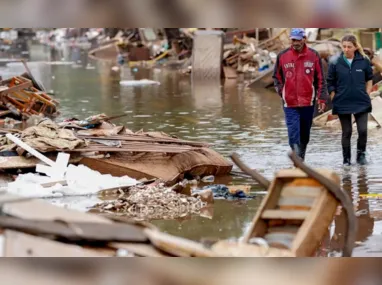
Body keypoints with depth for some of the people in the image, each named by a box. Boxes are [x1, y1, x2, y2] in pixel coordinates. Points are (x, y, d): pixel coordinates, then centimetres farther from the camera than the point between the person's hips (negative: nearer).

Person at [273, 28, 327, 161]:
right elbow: (276, 77, 12)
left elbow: (321, 79, 3)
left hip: (308, 102, 1)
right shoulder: (282, 56, -1)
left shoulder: (314, 55, -1)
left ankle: (301, 159, 29)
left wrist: (322, 98, -1)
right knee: (293, 134, -12)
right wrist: (282, 92, 3)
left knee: (305, 135, 13)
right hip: (290, 103, -1)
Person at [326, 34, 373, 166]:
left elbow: (369, 79, 10)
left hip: (361, 103, 0)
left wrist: (367, 95, 4)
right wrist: (335, 100, -2)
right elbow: (330, 84, 1)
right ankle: (347, 159, 19)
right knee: (346, 132, 7)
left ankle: (361, 155, 18)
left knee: (363, 130, -5)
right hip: (343, 104, 0)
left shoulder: (364, 61, -3)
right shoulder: (336, 63, -6)